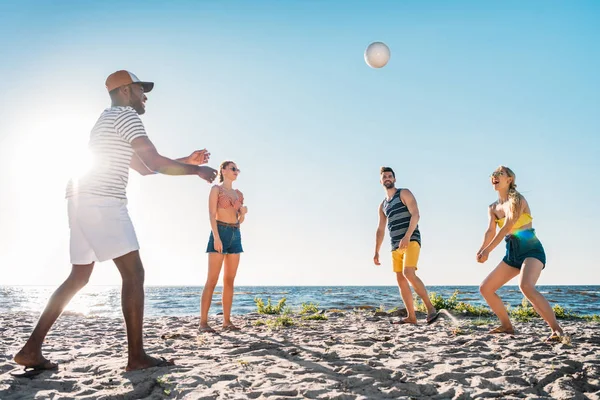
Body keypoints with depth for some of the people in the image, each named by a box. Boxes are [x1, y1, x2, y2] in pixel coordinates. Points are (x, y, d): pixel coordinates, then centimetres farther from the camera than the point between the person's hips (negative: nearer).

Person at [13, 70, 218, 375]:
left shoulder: (109, 121, 29)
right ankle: (137, 356, -9)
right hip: (101, 202, -10)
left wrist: (186, 161, 25)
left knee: (78, 278, 14)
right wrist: (197, 171, -2)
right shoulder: (125, 115, -3)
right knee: (133, 273, -10)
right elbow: (154, 162, -14)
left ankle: (31, 350, 15)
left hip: (84, 202, 10)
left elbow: (144, 167, 29)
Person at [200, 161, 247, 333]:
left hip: (236, 235, 6)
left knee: (229, 281, 4)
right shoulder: (216, 189, 0)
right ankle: (203, 322, -7)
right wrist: (216, 237, -20)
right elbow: (212, 214, -9)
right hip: (220, 233, -6)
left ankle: (227, 321, 7)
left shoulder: (239, 194, 18)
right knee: (212, 280, -9)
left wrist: (243, 212, -4)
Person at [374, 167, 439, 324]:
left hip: (411, 241, -7)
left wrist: (407, 236, -25)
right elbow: (380, 230, 21)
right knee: (401, 280, 2)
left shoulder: (404, 194, 1)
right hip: (395, 246, 7)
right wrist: (376, 252, 15)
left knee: (409, 274, -23)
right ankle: (411, 317, 5)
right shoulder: (383, 205, 20)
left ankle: (431, 308, -15)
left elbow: (415, 214, -12)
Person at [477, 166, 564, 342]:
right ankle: (507, 325, 19)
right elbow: (490, 231, -3)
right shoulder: (492, 208, 10)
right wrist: (481, 249, -24)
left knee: (526, 286, -34)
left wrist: (488, 250, -28)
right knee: (485, 288, 5)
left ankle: (556, 329, -25)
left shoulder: (517, 199, -10)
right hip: (512, 254, 8)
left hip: (532, 251, -8)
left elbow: (507, 227, -21)